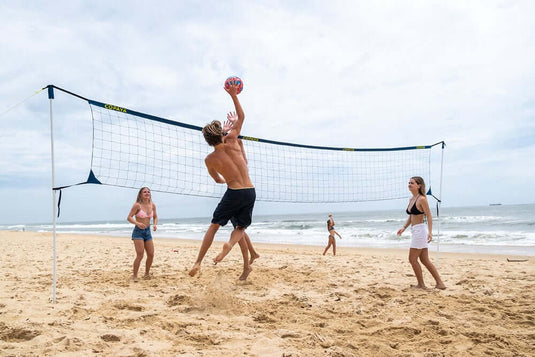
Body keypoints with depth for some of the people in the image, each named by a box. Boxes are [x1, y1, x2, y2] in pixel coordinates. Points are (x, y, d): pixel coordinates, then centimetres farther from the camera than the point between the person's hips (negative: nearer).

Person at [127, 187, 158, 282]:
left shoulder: (152, 205, 4)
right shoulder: (137, 205, -11)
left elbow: (155, 217, 17)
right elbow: (129, 217, -14)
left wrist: (155, 224, -3)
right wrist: (137, 223, -30)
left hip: (148, 231, 6)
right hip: (138, 231, -6)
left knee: (151, 255, 5)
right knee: (140, 255, -13)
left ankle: (146, 274, 23)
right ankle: (134, 276, -1)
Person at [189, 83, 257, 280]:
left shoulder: (209, 160, -1)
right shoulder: (231, 141, -2)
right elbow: (241, 117, 11)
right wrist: (234, 95, 13)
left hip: (234, 193, -2)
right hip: (250, 192, 2)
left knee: (214, 225, 13)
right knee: (240, 227, 16)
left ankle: (198, 262, 7)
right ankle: (229, 244, -16)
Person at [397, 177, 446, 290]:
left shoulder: (422, 199, -12)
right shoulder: (411, 199, 13)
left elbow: (429, 216, -17)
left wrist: (430, 232, -25)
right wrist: (404, 227, 14)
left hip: (420, 230, -9)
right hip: (415, 231, 9)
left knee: (413, 259, -2)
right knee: (425, 260, 12)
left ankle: (421, 284, 10)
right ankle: (440, 283, 17)